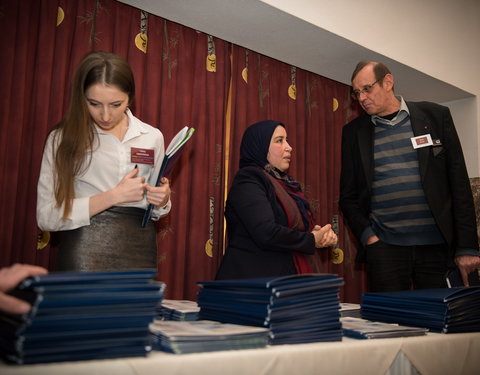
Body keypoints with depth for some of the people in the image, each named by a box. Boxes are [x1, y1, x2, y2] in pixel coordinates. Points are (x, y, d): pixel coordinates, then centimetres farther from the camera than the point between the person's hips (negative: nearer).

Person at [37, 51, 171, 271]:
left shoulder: (152, 137, 4)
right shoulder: (63, 137, -4)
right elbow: (46, 216, -11)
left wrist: (161, 201, -9)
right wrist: (114, 196, -17)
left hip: (138, 252, 3)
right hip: (84, 254, -2)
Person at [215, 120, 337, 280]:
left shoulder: (285, 182, 14)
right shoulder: (248, 181, -11)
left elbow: (300, 226, 16)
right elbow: (267, 234, -22)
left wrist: (321, 233, -5)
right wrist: (312, 240, -10)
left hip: (285, 276, 7)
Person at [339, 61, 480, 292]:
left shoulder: (435, 116, 5)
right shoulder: (354, 131, 8)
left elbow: (459, 183, 2)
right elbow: (348, 195, 10)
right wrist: (367, 236, -5)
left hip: (437, 245, 0)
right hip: (384, 248, 1)